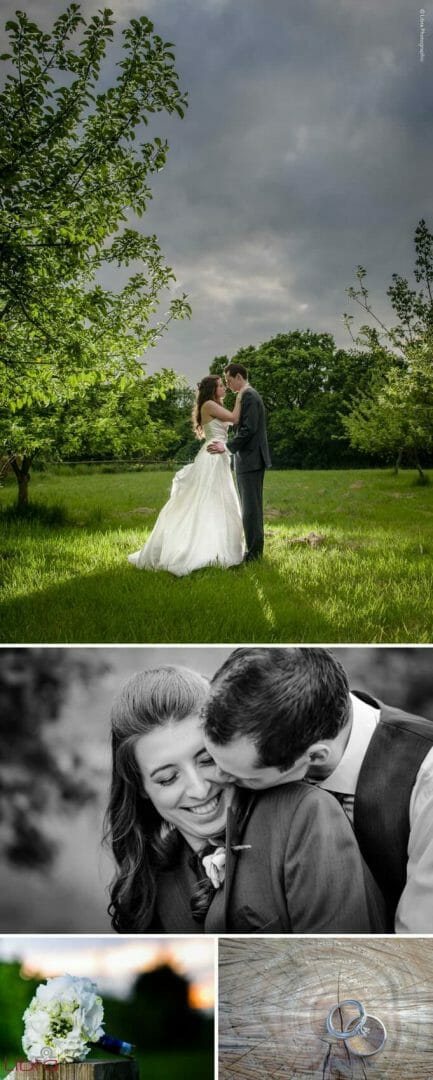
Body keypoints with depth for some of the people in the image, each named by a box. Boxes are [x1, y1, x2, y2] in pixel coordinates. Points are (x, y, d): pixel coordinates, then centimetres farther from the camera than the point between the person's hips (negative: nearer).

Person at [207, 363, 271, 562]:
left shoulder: (249, 396, -14)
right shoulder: (247, 396, 17)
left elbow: (249, 429, -21)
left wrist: (227, 447, -19)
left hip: (251, 461, -10)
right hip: (249, 460, 10)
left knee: (251, 507, -7)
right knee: (251, 506, 13)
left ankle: (254, 553, -4)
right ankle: (254, 550, 19)